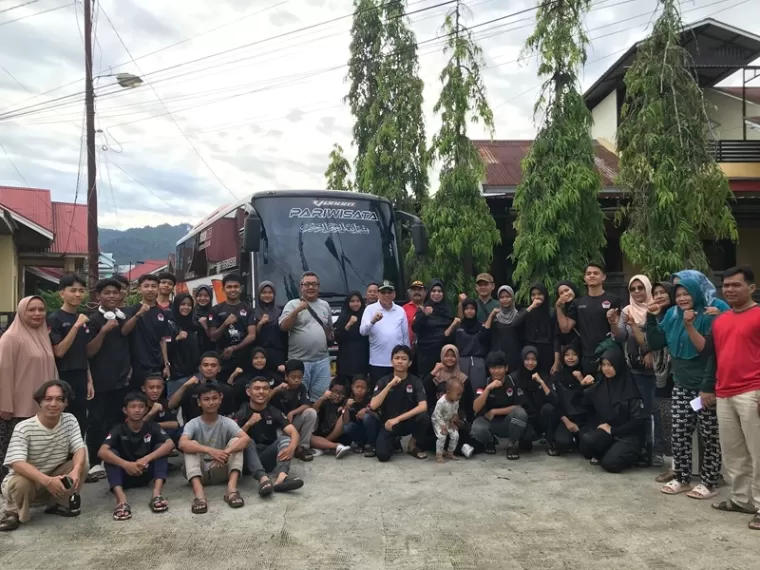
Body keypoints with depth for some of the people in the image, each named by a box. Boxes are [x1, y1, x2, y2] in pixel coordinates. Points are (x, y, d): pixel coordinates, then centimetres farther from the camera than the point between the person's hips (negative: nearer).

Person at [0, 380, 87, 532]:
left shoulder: (70, 421, -9)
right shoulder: (23, 428, -22)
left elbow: (79, 449, -17)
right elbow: (17, 464, -32)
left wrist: (76, 471, -40)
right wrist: (47, 481, -46)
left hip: (56, 478, 4)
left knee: (82, 463, -20)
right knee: (20, 483, -36)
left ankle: (59, 504, 2)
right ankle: (13, 512, -2)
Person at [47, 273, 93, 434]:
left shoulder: (82, 318, 11)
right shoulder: (54, 319, -8)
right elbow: (59, 352, -17)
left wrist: (89, 379, 12)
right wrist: (76, 326, -21)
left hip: (80, 378, 6)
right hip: (62, 379, -6)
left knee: (81, 424, 10)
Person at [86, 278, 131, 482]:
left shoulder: (124, 317, 9)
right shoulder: (93, 319, -5)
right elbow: (89, 352, -12)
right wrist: (103, 331, -23)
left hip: (122, 377, 5)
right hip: (100, 379, -4)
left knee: (118, 420, 9)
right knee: (97, 421, -1)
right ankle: (94, 463, 4)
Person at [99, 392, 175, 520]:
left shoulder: (152, 427, -5)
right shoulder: (118, 430, -7)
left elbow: (170, 444, -23)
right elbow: (102, 452, -25)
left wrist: (146, 459, -37)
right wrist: (125, 464, -41)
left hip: (147, 473, 1)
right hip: (125, 474, 0)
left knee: (161, 447, -21)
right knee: (111, 454, -25)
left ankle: (157, 494, -40)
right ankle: (121, 500, -46)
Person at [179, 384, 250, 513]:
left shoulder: (227, 422, -5)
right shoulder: (193, 424, -7)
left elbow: (246, 439, -24)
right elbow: (182, 444, -30)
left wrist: (226, 452, -42)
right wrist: (210, 451, -44)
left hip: (221, 471, 1)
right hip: (199, 472, -1)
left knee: (235, 441, -21)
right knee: (192, 444, -26)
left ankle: (231, 488, -40)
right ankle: (199, 493, -47)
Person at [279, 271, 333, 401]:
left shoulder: (325, 305, 14)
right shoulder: (293, 304, -1)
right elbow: (283, 327, -12)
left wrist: (330, 337, 6)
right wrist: (297, 310, -22)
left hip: (322, 360, 4)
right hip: (299, 361, -4)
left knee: (321, 396, 9)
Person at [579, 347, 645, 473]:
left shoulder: (630, 389, -8)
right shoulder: (599, 385, 6)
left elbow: (637, 420, -10)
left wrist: (612, 430, -14)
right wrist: (582, 386, -9)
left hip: (627, 435, -3)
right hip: (603, 431, 3)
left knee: (610, 463, -28)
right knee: (587, 439, -31)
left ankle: (630, 455, 6)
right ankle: (602, 454, 3)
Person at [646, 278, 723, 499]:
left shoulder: (708, 317, -11)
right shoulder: (672, 316, 6)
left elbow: (706, 349, -19)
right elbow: (655, 342, 6)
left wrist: (690, 325, -27)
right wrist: (651, 318, -4)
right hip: (682, 385, 5)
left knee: (709, 436, 4)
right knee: (680, 434, 8)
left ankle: (709, 483, 13)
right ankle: (681, 479, 18)